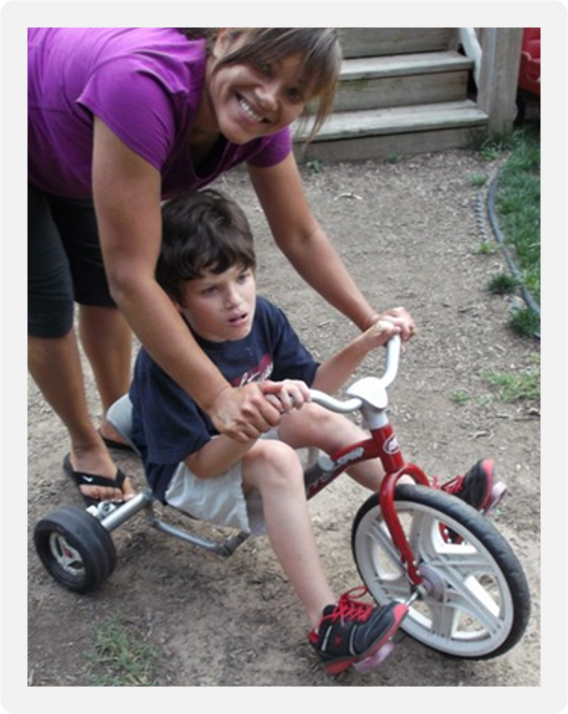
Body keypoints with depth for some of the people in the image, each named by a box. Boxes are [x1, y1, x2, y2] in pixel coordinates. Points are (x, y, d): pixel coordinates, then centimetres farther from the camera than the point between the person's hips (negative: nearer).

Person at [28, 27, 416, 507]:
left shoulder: (258, 118, -24)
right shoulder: (146, 86, -46)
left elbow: (300, 235, -12)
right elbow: (131, 278, -46)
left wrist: (369, 320, -19)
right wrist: (217, 397, -46)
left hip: (71, 148, 6)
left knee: (101, 291, 10)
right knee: (49, 306, -2)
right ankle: (86, 447, 22)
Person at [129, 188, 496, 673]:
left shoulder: (261, 317, -13)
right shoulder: (165, 362, -32)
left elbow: (311, 386, -3)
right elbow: (202, 462, -32)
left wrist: (364, 344, -16)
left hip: (240, 442, 7)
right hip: (185, 474, -7)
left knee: (319, 419, -12)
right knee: (276, 459, -33)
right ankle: (327, 625, -34)